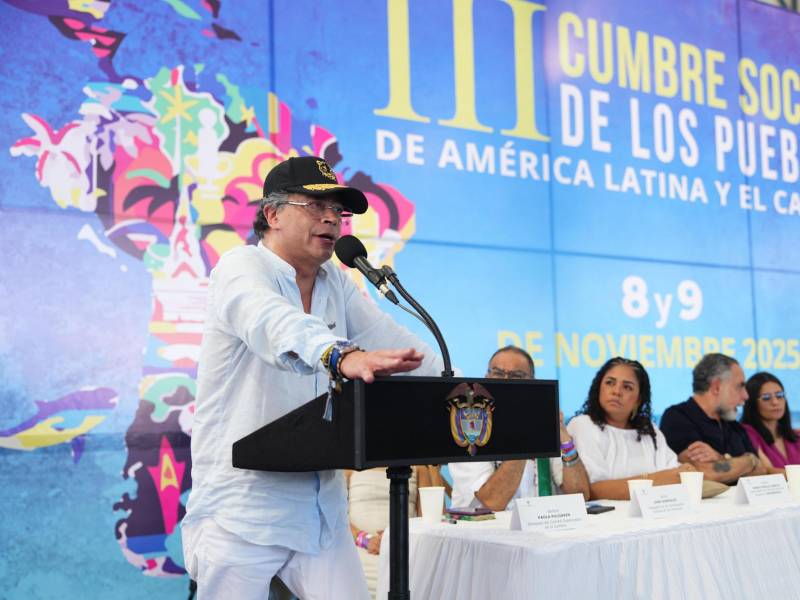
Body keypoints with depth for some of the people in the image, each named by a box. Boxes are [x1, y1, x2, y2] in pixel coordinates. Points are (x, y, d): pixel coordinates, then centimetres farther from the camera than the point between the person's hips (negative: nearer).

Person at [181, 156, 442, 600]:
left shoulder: (337, 283, 12)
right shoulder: (242, 268, -10)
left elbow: (391, 342, 5)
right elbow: (273, 321, -32)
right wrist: (340, 356, -51)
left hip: (321, 506, 6)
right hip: (242, 506, -6)